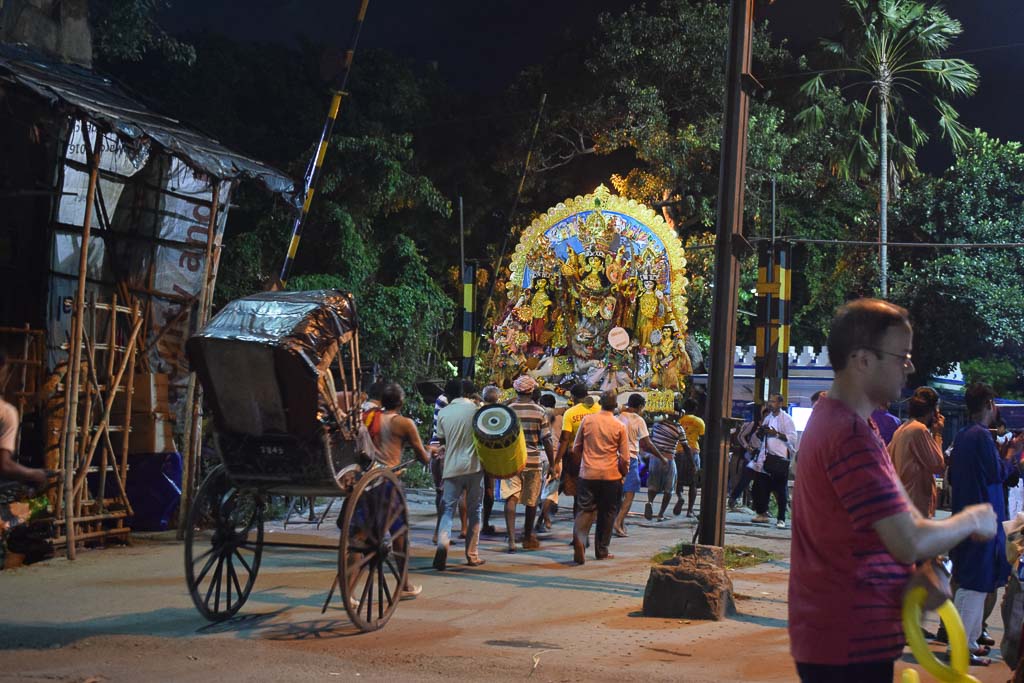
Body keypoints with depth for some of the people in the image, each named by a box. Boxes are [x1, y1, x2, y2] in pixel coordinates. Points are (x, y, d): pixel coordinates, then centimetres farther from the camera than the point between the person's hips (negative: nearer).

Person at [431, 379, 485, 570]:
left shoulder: (443, 413, 3)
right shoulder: (474, 408, -2)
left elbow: (441, 440, 12)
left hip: (452, 468, 1)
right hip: (474, 466, -1)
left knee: (448, 510, 4)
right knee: (474, 511, 9)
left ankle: (442, 544, -22)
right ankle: (472, 555, 11)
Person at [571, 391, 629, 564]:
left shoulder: (587, 420, 0)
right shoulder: (619, 427, -5)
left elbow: (576, 448, 8)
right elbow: (625, 458, -3)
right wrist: (622, 473, 14)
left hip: (587, 474, 1)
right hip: (611, 476, -1)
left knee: (586, 510, 4)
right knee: (607, 514, 11)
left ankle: (579, 537, -25)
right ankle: (602, 551, 17)